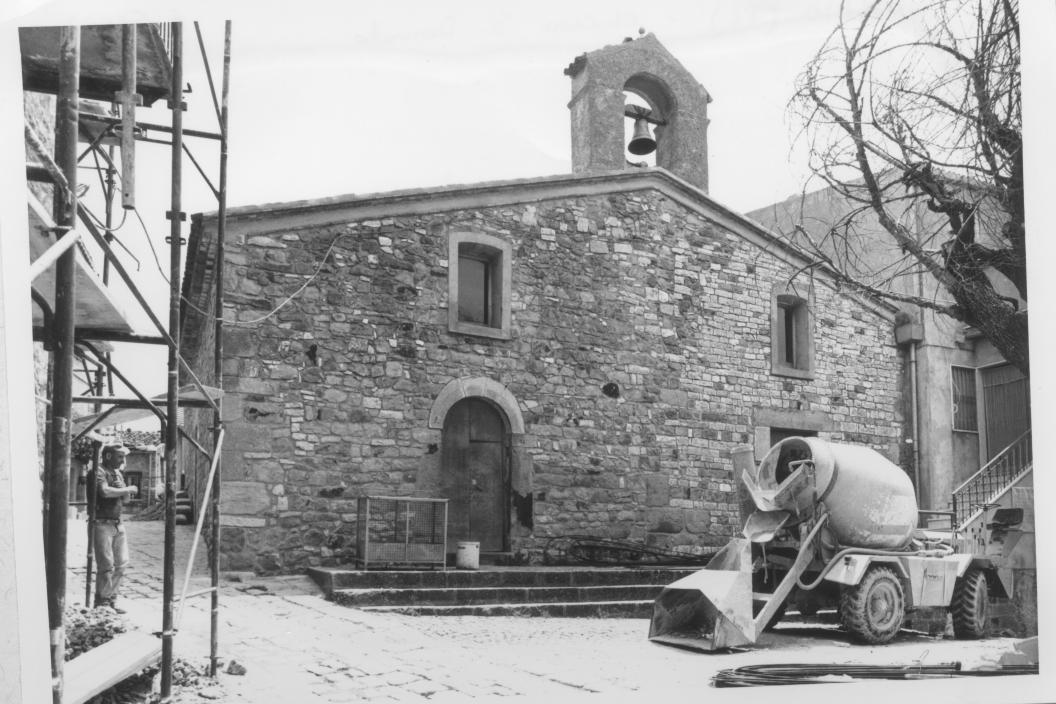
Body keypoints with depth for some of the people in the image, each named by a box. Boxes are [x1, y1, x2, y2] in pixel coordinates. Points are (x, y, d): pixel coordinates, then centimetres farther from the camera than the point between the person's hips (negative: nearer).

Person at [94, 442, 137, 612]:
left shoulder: (118, 473, 16)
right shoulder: (99, 472, -11)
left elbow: (124, 500, 20)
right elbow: (105, 491, -28)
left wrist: (127, 494, -3)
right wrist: (128, 489, -17)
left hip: (117, 524, 8)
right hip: (102, 524, -8)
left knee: (122, 563, 8)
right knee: (107, 566, -7)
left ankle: (111, 599, 18)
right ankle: (101, 603, 3)